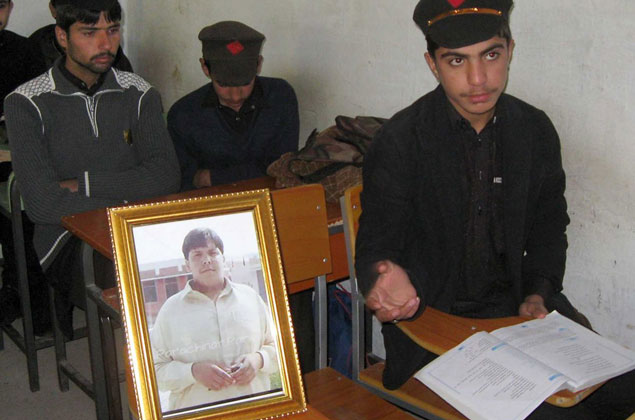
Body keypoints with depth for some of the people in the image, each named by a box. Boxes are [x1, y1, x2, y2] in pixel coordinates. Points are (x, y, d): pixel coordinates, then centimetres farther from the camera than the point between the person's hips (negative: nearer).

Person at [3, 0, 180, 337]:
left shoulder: (139, 94, 9)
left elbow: (165, 177, -5)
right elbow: (43, 204, -12)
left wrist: (82, 184, -11)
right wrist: (126, 204, -11)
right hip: (68, 239, -3)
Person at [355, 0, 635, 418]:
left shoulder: (536, 131, 2)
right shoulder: (399, 142, -11)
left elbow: (549, 229, 15)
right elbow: (377, 246, -8)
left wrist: (538, 294, -2)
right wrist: (385, 279, -31)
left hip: (518, 306, 5)